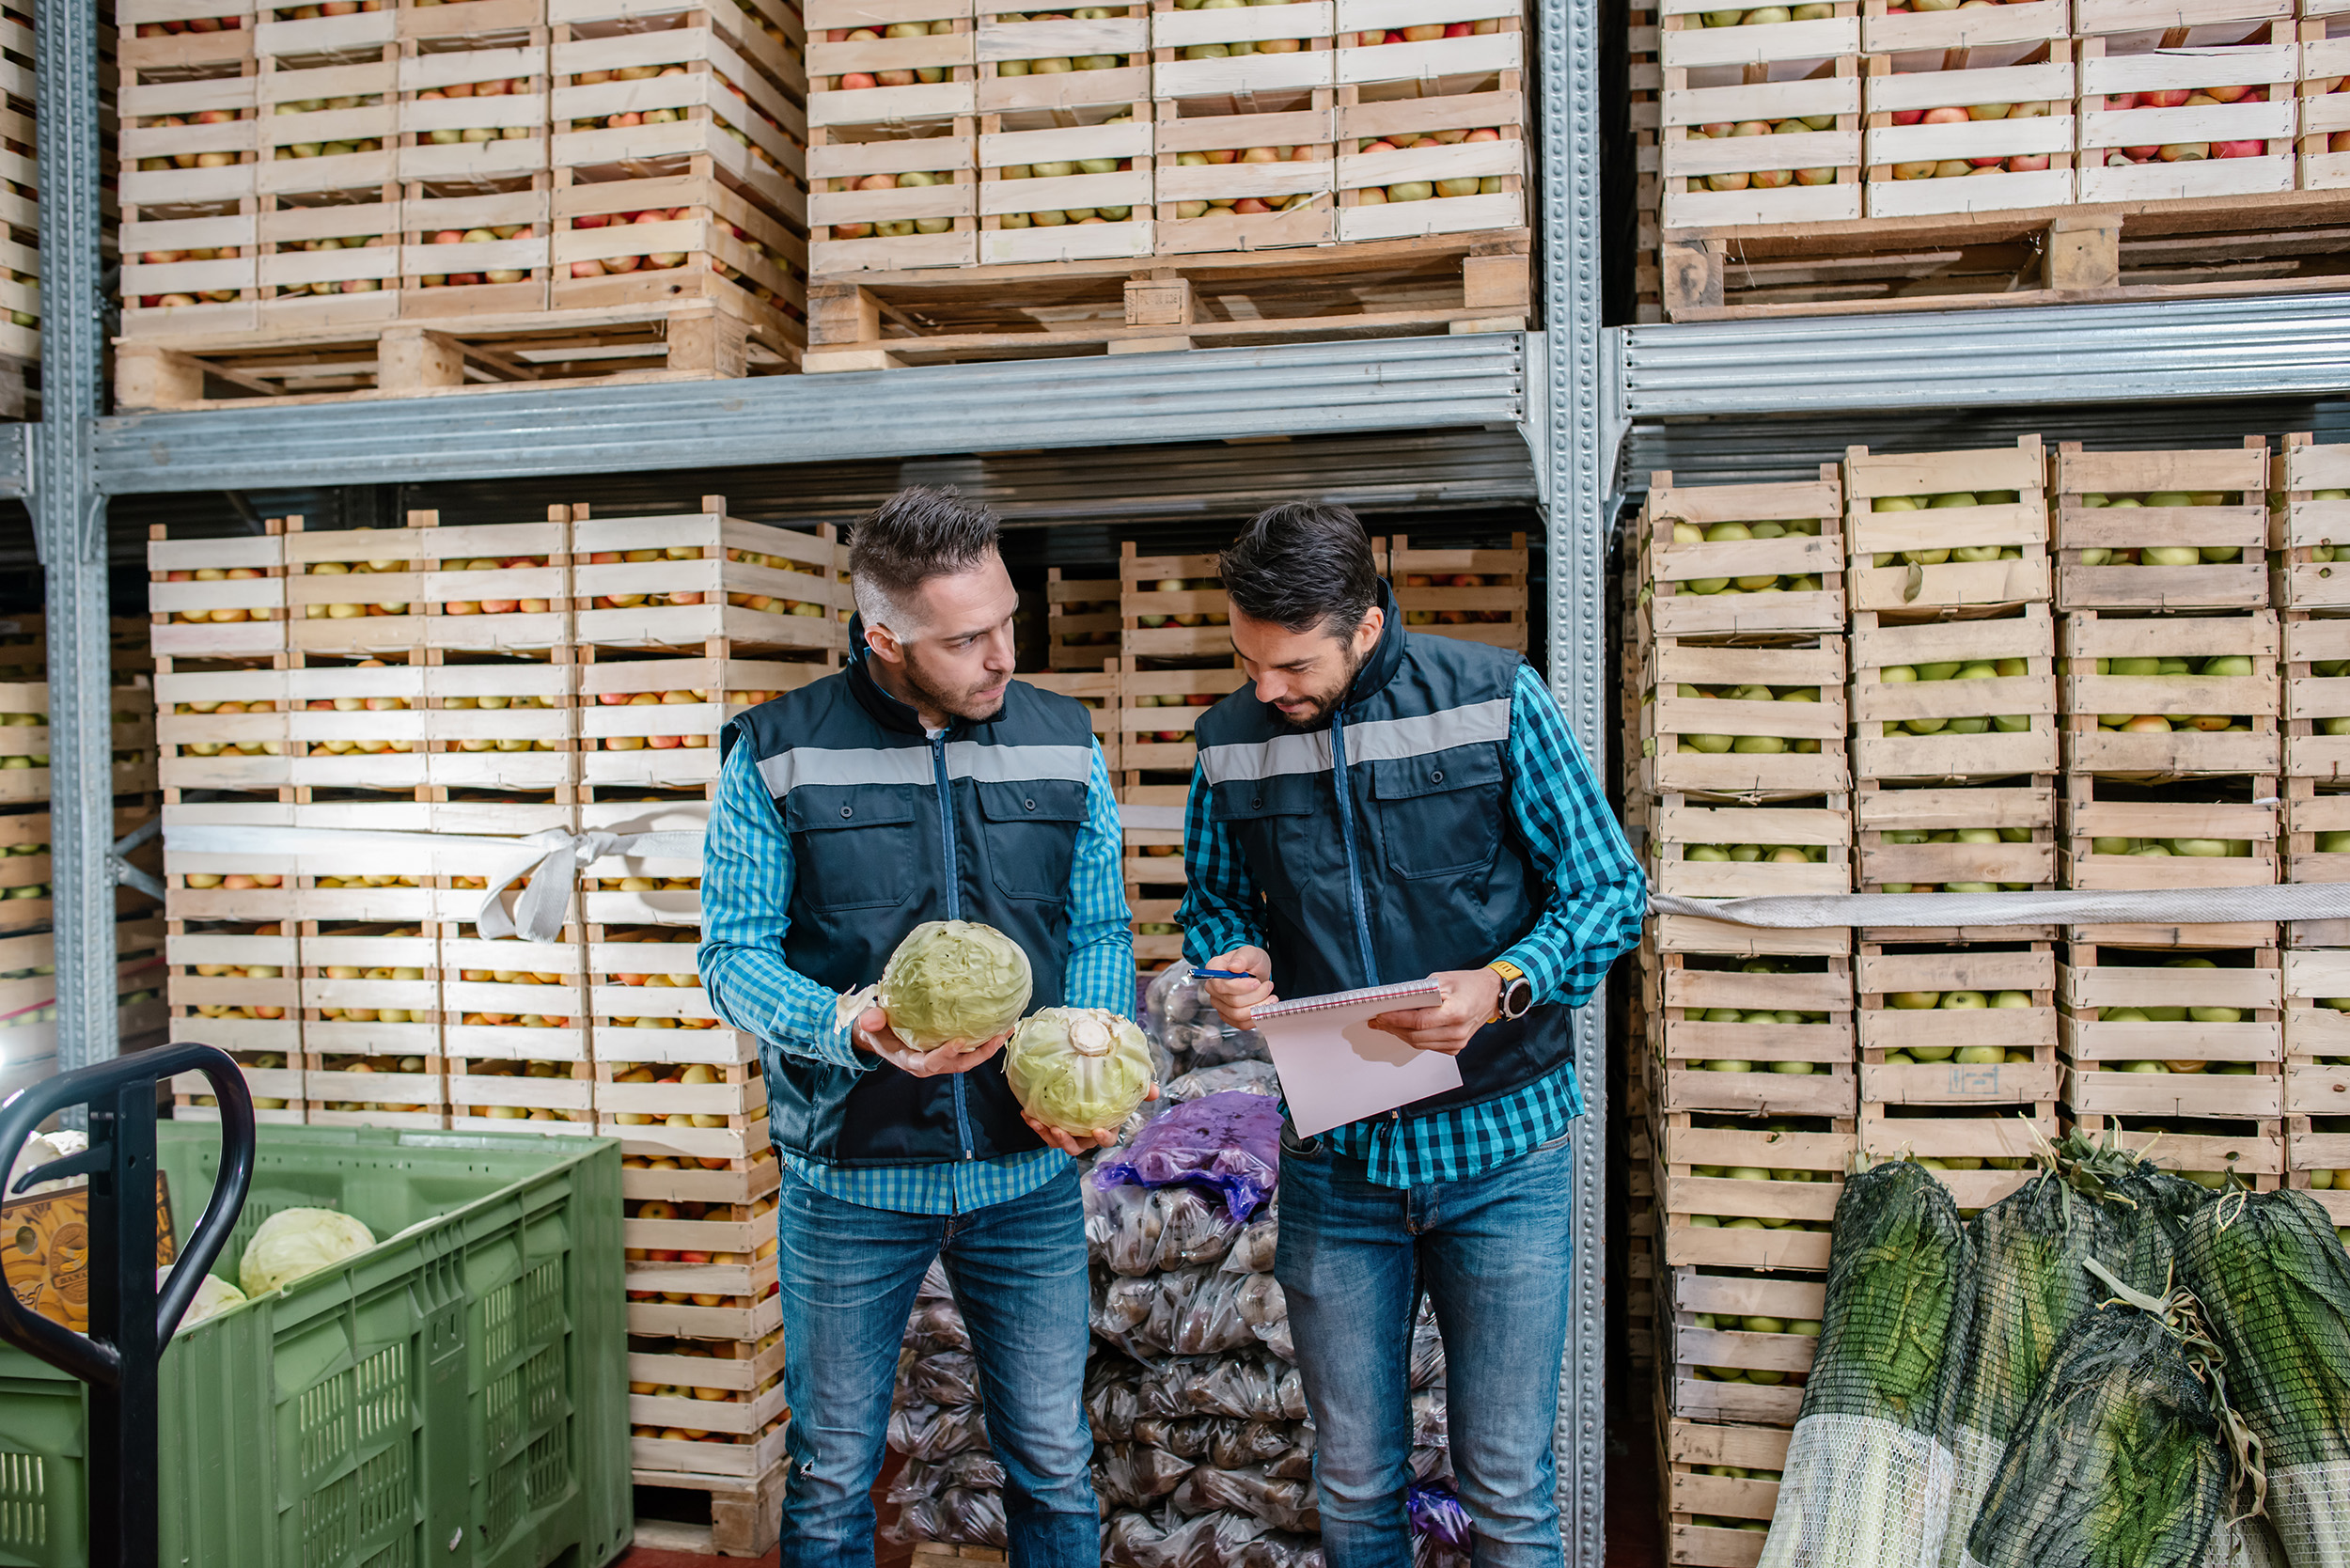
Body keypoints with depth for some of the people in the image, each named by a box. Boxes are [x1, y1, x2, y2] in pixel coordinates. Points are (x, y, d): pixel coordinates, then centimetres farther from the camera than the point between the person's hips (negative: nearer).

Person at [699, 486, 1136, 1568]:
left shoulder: (1064, 748, 1)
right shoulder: (776, 756, -7)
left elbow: (1100, 930, 7)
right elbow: (734, 952, -5)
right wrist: (851, 1030, -23)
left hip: (1031, 1173, 2)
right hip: (851, 1176, -1)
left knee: (1054, 1468, 15)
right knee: (832, 1479, 15)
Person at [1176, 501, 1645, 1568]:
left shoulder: (1495, 699, -9)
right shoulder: (1231, 742, 0)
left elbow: (1608, 892, -5)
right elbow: (1212, 905, 14)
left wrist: (1503, 984, -22)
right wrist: (1234, 965, -9)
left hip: (1501, 1151, -2)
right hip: (1333, 1156, 3)